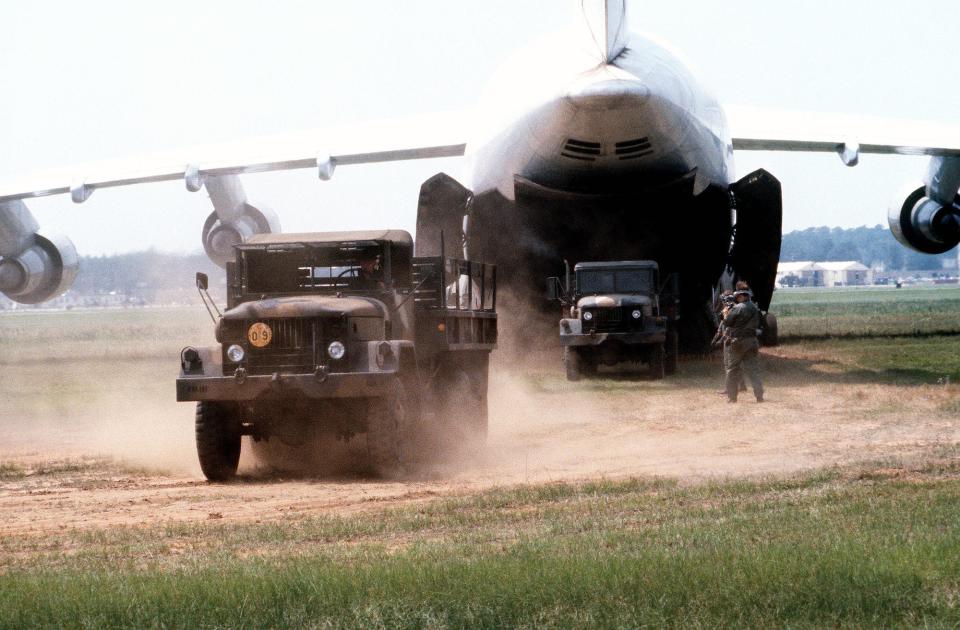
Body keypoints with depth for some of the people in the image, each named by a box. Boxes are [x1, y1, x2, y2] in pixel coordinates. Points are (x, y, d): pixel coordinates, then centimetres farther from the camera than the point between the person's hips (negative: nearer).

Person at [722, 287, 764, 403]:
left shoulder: (737, 308, -14)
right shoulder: (755, 309, 8)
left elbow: (727, 323, -9)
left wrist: (726, 314, 12)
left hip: (736, 342, -5)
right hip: (751, 341, 5)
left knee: (732, 370, 5)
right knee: (753, 369, 5)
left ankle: (731, 397, 6)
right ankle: (759, 396, -4)